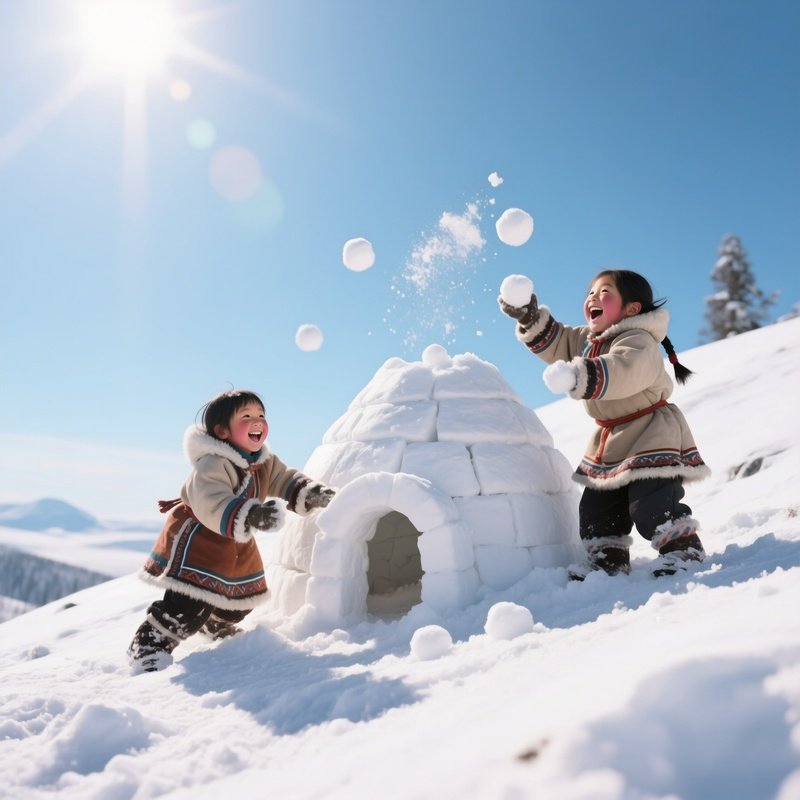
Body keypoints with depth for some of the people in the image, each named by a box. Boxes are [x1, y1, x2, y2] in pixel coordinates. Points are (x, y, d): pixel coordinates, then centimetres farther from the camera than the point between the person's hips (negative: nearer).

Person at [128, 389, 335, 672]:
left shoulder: (265, 462, -3)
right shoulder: (211, 465, -32)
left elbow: (286, 481, 0)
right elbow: (213, 506, -44)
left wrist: (310, 493, -21)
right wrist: (250, 516, -60)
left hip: (236, 546, 9)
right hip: (198, 540, -8)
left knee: (241, 598, 24)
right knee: (190, 607, -16)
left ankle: (216, 626, 55)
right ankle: (149, 644, 6)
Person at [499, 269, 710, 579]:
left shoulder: (638, 342, -23)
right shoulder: (586, 339, 7)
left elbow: (620, 372, -43)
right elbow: (556, 341, 14)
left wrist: (579, 376, -58)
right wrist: (531, 319, -3)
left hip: (651, 435, -9)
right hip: (611, 440, 9)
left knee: (651, 501, -17)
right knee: (595, 506, 12)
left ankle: (683, 548, 3)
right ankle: (608, 558, 25)